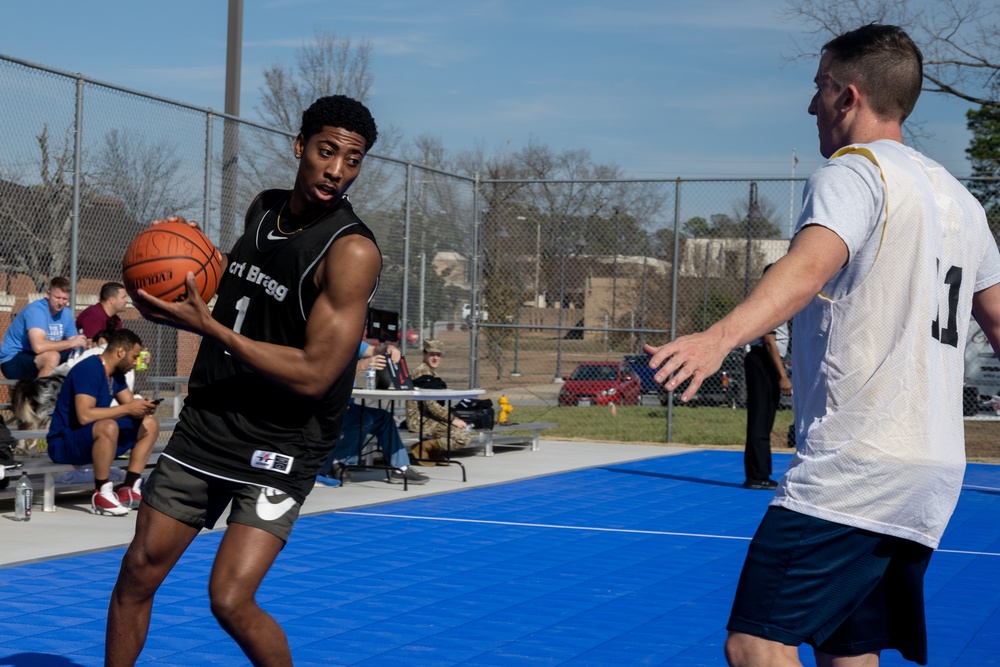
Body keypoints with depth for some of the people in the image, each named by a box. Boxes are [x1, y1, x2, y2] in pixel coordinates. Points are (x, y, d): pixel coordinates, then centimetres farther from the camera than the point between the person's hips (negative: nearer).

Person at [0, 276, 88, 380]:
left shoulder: (66, 314, 3)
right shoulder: (35, 310, -22)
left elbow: (75, 346, 4)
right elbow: (38, 346, -36)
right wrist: (71, 343, -27)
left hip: (39, 360, 8)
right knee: (52, 357, -33)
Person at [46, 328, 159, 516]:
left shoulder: (116, 373, 8)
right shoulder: (89, 369, -21)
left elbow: (129, 404, 13)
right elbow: (85, 415, -32)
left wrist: (142, 407, -12)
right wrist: (127, 409, -26)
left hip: (94, 438, 10)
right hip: (64, 443, -10)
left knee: (150, 424, 5)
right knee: (108, 427, -38)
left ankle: (129, 489, 0)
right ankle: (102, 494, -24)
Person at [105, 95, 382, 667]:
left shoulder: (352, 251, -18)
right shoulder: (263, 210, 5)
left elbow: (312, 375, -23)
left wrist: (208, 325, -23)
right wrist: (201, 265, 2)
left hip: (279, 447, -7)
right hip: (204, 426, 7)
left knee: (231, 601, -15)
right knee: (138, 573, 9)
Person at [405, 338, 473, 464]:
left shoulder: (432, 373, 19)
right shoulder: (423, 372, -14)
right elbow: (431, 405, -21)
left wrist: (452, 418, 8)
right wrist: (452, 419, -16)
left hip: (428, 418, 10)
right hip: (420, 420, -10)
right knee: (464, 438, -21)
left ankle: (435, 452, 11)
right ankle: (422, 448, -12)